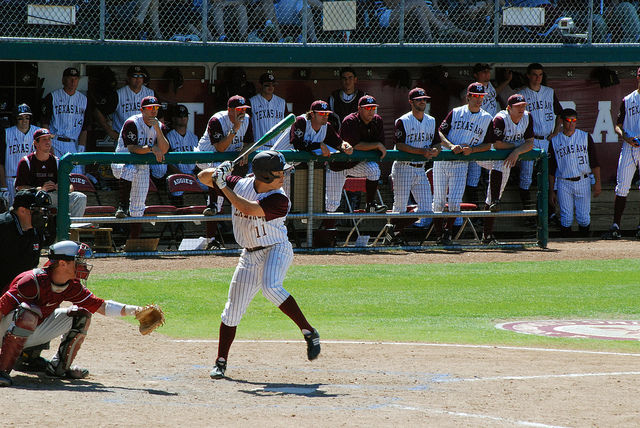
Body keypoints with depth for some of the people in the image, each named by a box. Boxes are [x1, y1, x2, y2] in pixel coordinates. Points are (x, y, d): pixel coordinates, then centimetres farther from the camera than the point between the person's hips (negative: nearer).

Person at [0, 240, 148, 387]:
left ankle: (58, 367, 7)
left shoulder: (73, 287, -5)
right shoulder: (34, 281, -29)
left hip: (35, 334, 8)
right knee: (29, 313, -41)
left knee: (82, 316, 2)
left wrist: (133, 310, -11)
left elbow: (102, 306, 1)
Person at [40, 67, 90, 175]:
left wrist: (81, 147, 1)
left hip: (73, 145, 3)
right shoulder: (52, 97, 3)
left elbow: (84, 127, 14)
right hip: (55, 143, -3)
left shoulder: (83, 100, 14)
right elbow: (44, 123, 0)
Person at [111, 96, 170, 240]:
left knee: (138, 205, 2)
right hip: (121, 162, -5)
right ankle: (122, 206, -38)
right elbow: (132, 148, -24)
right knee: (129, 169, -42)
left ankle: (134, 241, 10)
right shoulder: (132, 123, -16)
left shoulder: (160, 127, 1)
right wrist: (151, 148, -34)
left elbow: (164, 150, -11)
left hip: (142, 167, 5)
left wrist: (157, 130, -20)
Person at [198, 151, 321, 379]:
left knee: (271, 288, -34)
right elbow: (203, 177, 3)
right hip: (250, 255, 5)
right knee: (233, 308, 4)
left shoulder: (279, 200, -19)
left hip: (276, 249, -5)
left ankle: (309, 332, -24)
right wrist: (219, 172, -19)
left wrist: (224, 186, -25)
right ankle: (220, 362, 14)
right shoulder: (240, 184, -4)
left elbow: (248, 209, -32)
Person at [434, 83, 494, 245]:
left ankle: (447, 232, 7)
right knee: (439, 200, 0)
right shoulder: (456, 113, 5)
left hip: (461, 163, 0)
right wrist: (451, 146, -18)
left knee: (455, 201, -11)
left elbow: (488, 145, 6)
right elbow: (440, 133, 0)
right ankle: (438, 234, 12)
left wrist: (472, 149, -12)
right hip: (442, 160, 0)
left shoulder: (486, 119, 7)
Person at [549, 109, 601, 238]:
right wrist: (551, 191, 7)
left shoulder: (585, 137, 9)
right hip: (564, 184, 0)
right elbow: (551, 169, 11)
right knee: (566, 218, -5)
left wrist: (597, 182, -2)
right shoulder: (555, 141, 8)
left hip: (583, 182, 0)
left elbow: (594, 162, 7)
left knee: (584, 218, -2)